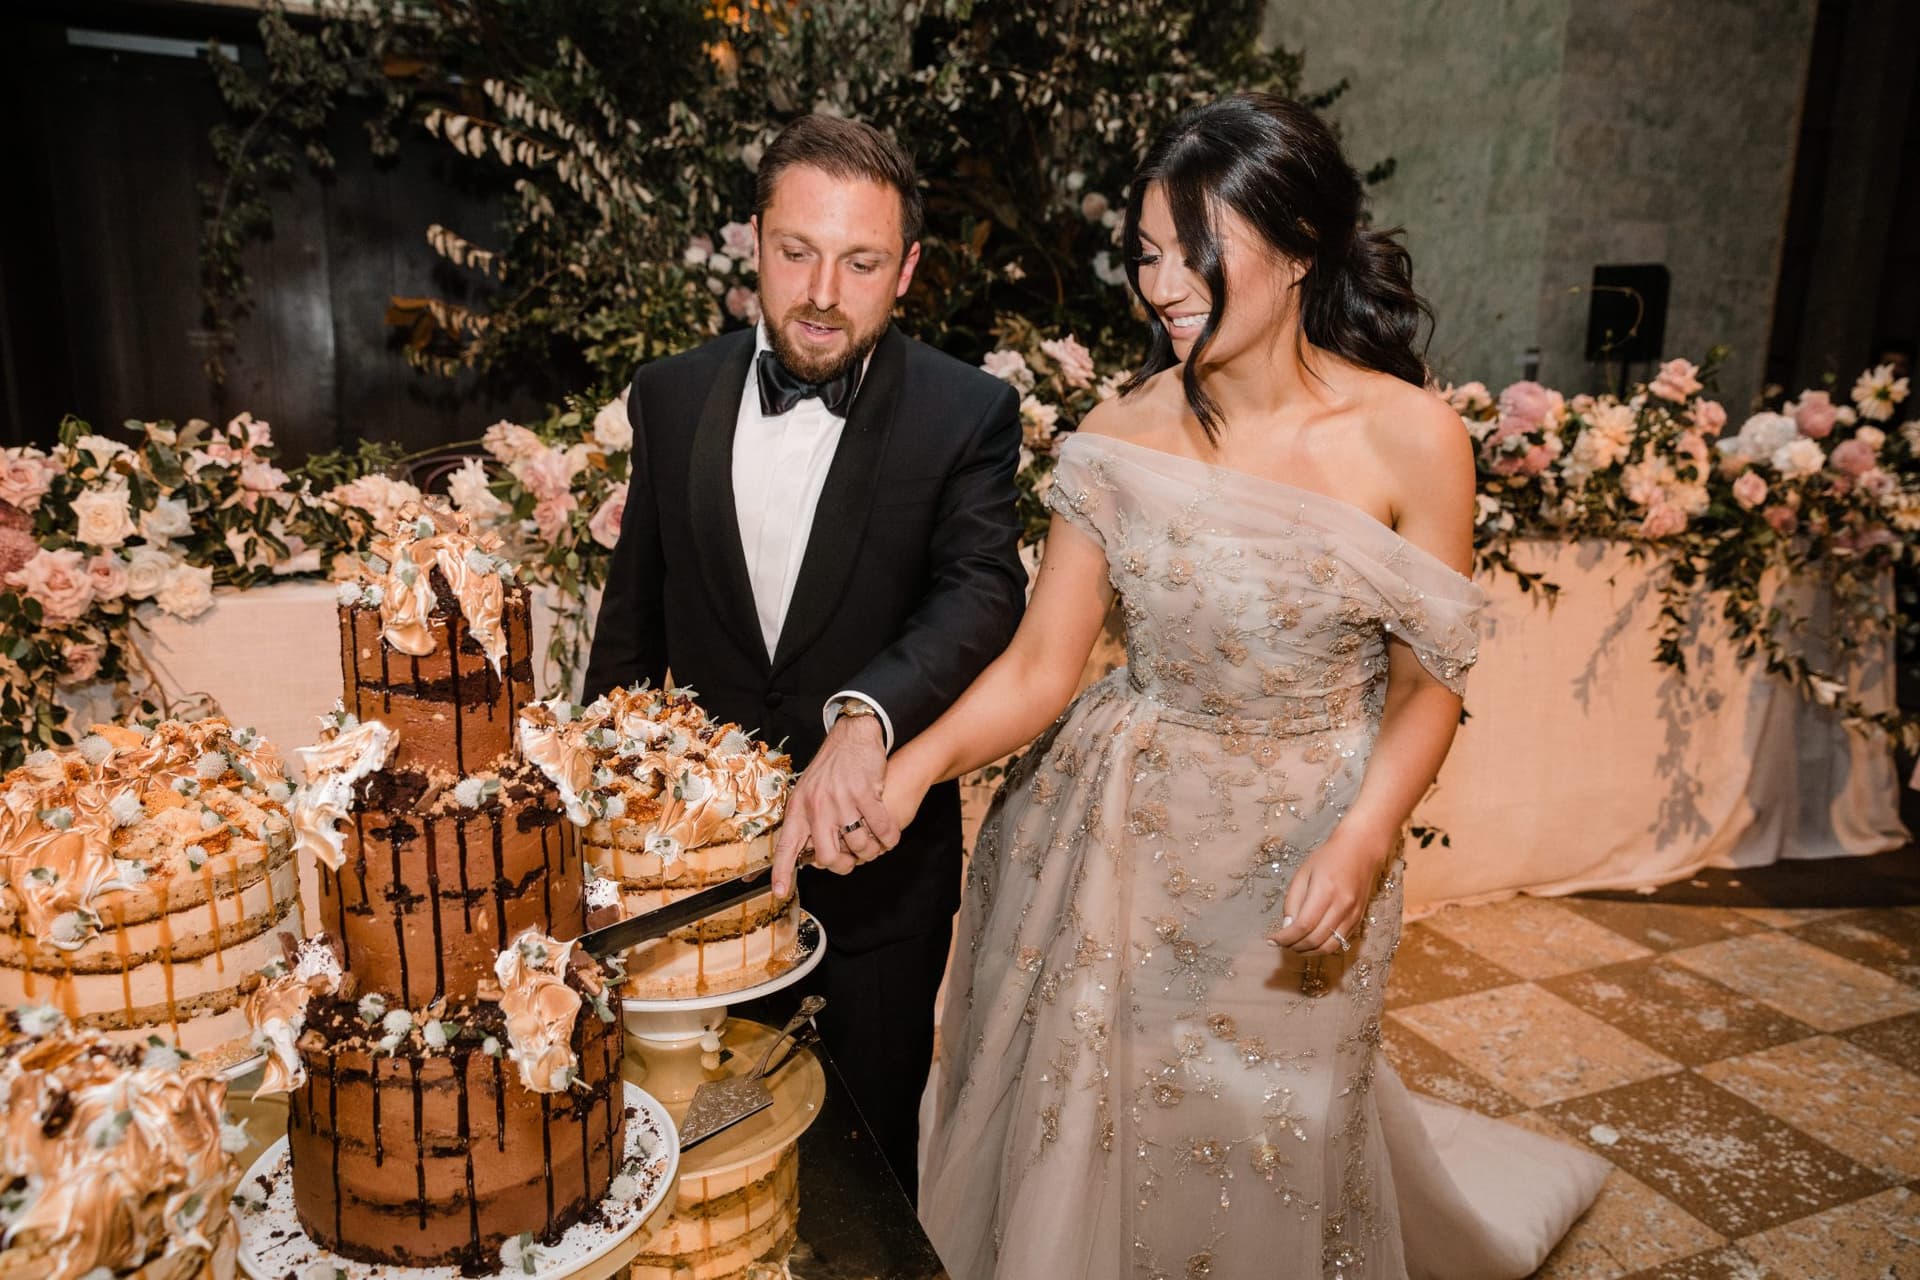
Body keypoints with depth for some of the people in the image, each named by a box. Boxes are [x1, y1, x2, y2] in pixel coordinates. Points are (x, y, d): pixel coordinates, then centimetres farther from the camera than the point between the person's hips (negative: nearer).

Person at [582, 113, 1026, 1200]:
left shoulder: (967, 415, -11)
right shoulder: (673, 398, -2)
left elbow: (983, 590, -26)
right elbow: (634, 614, 6)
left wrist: (863, 718, -44)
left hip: (878, 855, -2)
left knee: (870, 1138, 20)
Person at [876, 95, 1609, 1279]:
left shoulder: (1410, 440, -15)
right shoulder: (1122, 436, -10)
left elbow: (1426, 688, -8)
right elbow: (1041, 663, -10)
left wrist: (1361, 840, -23)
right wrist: (924, 756, -26)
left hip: (1302, 850, -1)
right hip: (1117, 836, 2)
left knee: (1263, 1149, 18)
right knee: (1078, 1136, 18)